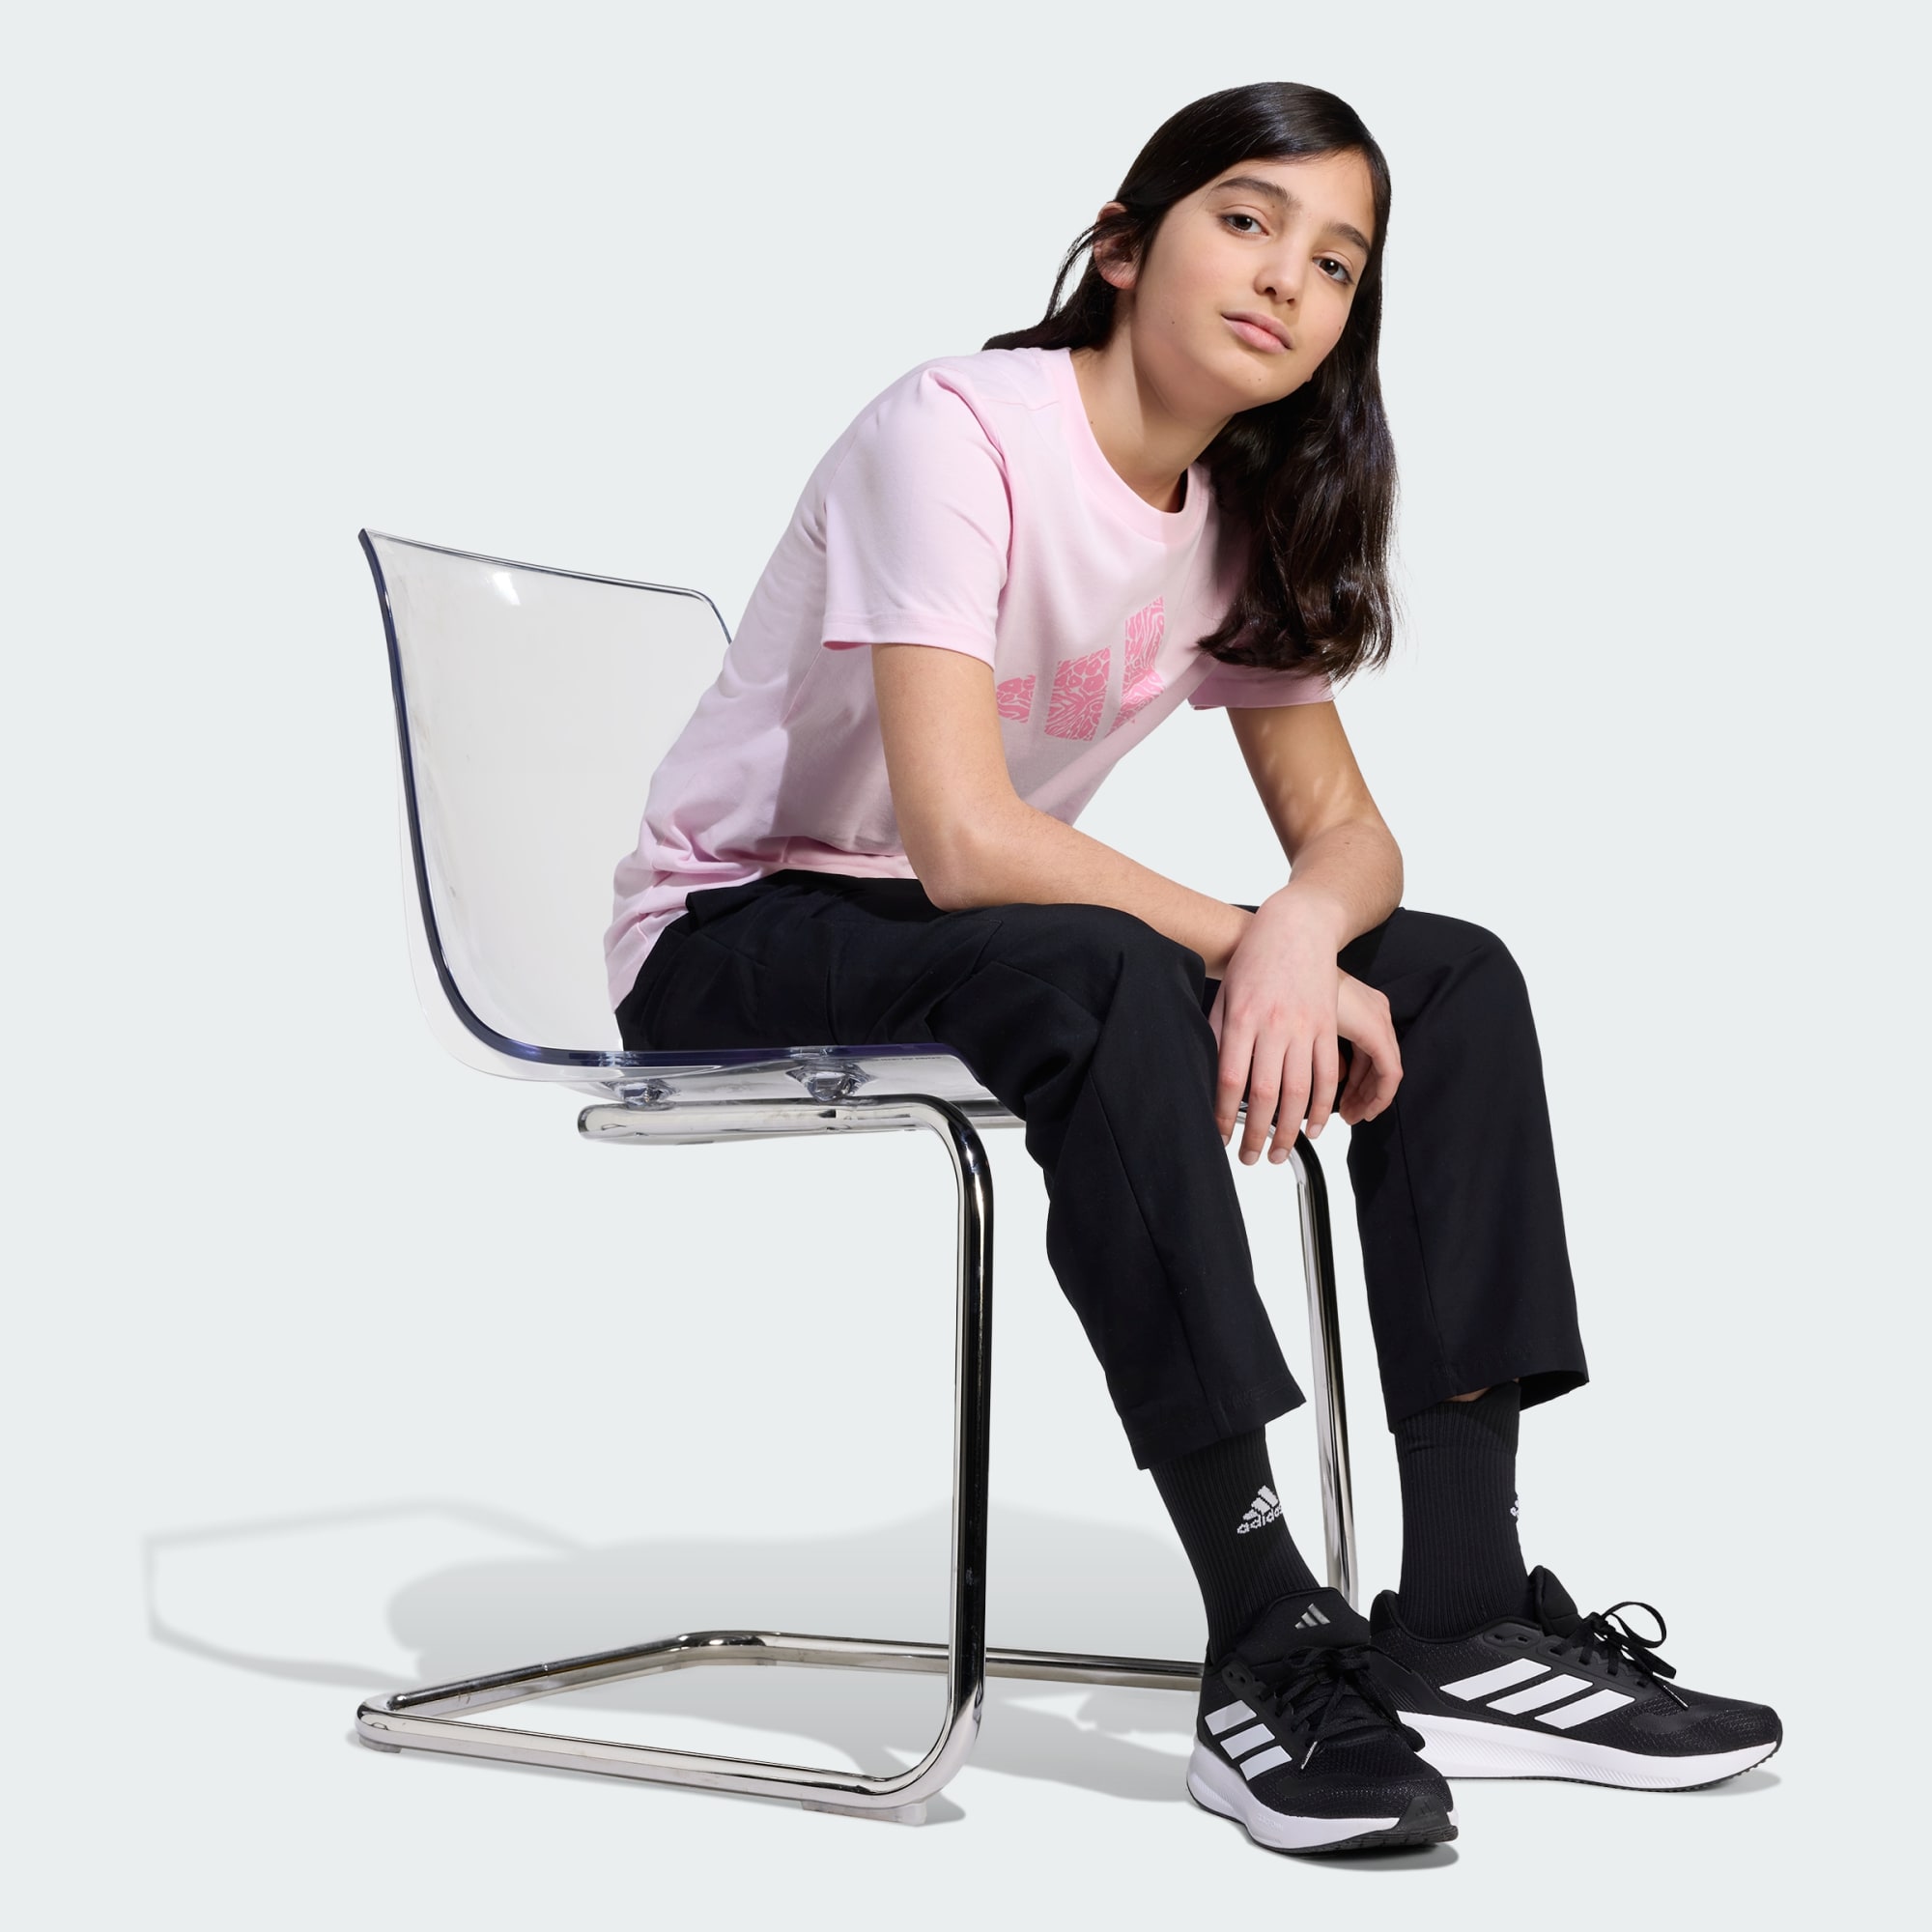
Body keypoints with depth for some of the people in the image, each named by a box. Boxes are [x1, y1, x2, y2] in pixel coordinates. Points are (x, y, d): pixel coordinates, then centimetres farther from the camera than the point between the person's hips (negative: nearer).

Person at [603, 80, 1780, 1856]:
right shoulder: (954, 435, -20)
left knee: (1456, 977, -10)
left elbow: (1341, 826, 1)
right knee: (1099, 975, -38)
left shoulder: (1250, 507, 5)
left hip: (968, 937, 7)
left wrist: (1301, 932, -22)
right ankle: (1272, 1646, -31)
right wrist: (1253, 945, -24)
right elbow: (965, 842, -30)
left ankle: (1463, 1626, -15)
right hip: (736, 943, -7)